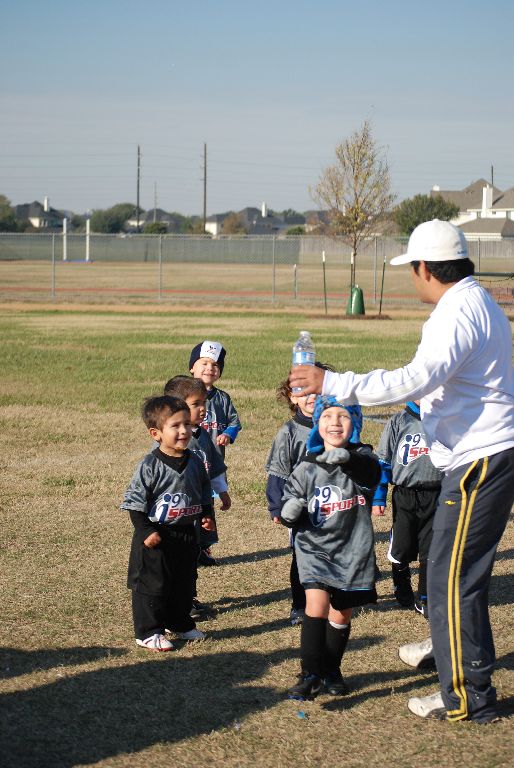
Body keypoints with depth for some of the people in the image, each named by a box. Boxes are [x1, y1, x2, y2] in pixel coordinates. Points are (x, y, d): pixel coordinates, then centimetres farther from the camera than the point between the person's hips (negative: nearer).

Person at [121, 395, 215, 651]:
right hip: (156, 537, -6)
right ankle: (148, 632, 11)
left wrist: (207, 515, 4)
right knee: (152, 584, 0)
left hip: (186, 534, 6)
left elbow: (205, 493, 18)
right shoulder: (150, 466, -16)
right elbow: (134, 501, -13)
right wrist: (145, 531, -17)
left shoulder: (195, 462, 3)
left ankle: (181, 623, 35)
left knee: (184, 582, 17)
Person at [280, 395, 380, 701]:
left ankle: (331, 670, 33)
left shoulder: (362, 458, -5)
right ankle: (311, 675, -10)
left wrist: (347, 459, -48)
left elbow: (372, 473, -30)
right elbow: (290, 514, 4)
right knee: (317, 603, -19)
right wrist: (289, 513, -20)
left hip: (352, 549, 1)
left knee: (342, 614, 12)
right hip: (315, 547, -1)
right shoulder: (307, 469, -3)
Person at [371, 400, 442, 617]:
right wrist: (378, 497, 2)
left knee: (430, 550, 2)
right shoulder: (399, 421, -1)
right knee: (402, 549, 7)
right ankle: (402, 588, 34)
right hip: (405, 497, -1)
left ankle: (424, 600, 16)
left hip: (436, 496, 1)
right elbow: (383, 460, 4)